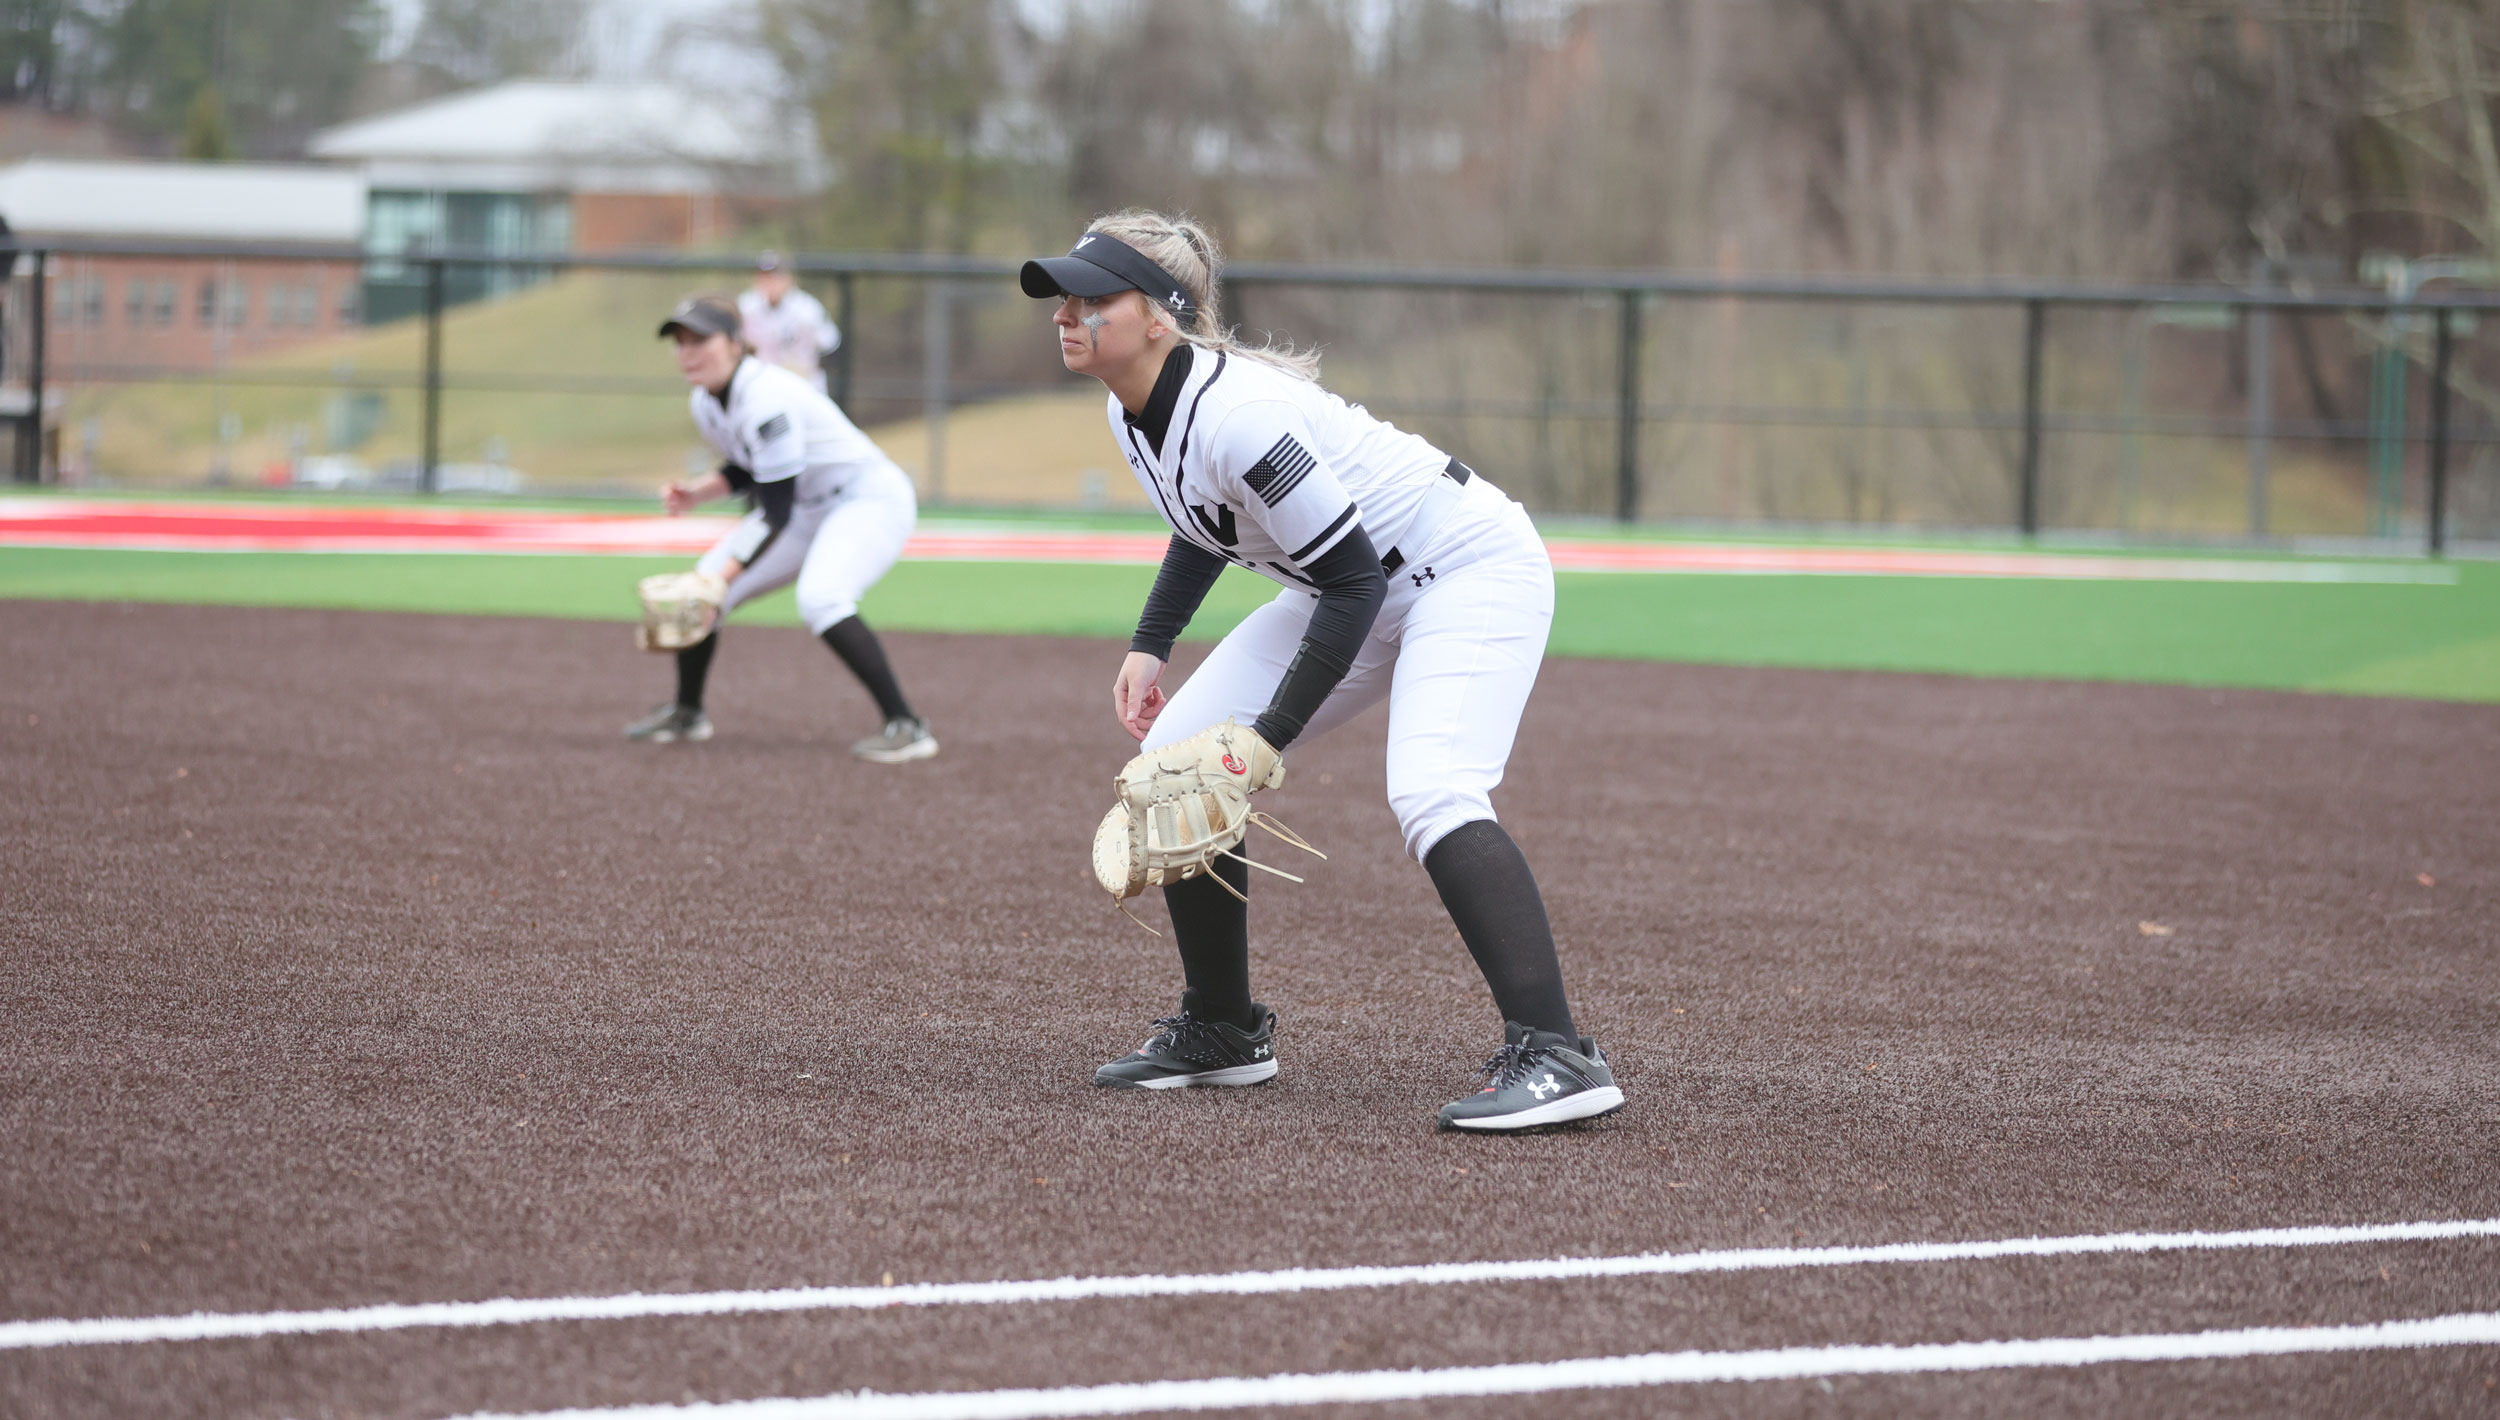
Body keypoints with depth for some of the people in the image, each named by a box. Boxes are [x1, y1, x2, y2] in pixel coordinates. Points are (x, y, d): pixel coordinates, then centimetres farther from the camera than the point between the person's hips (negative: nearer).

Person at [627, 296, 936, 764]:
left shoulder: (763, 399, -28)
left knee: (819, 598, -35)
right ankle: (687, 712, 31)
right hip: (806, 510, 10)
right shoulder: (707, 404, 1)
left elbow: (777, 511, -27)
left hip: (872, 500, -10)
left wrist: (731, 569, -30)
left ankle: (907, 727, -33)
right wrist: (695, 493, -2)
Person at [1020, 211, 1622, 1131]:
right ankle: (1221, 1032, 18)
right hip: (1365, 589, 10)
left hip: (1472, 570, -10)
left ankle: (1553, 1057, -38)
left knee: (1429, 791, -32)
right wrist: (1148, 649, 6)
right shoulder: (1131, 415, -3)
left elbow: (1353, 583, -27)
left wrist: (1270, 737, -25)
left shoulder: (1234, 415, -31)